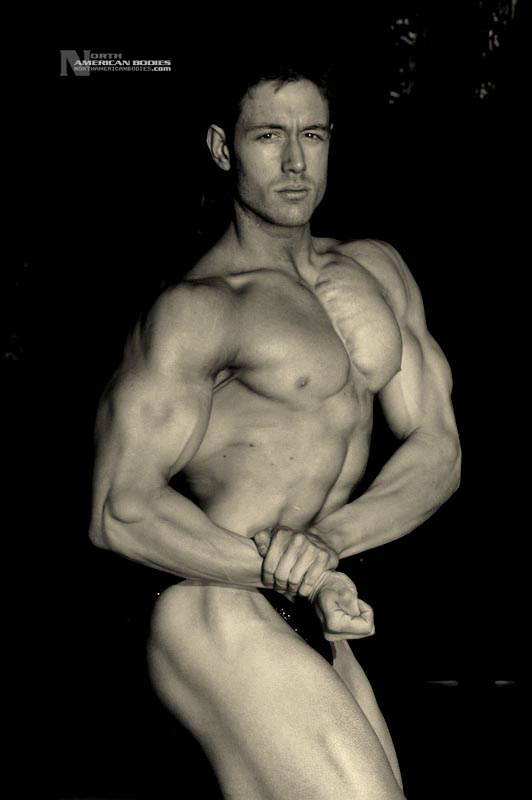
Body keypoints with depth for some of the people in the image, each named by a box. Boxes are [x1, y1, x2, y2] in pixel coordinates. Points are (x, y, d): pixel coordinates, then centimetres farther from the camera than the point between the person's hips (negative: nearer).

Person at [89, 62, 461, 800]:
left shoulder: (378, 271, 12)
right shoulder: (196, 308, -10)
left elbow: (438, 452, 5)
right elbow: (120, 513, -15)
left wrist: (326, 538, -13)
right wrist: (295, 573, -22)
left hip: (316, 633, 8)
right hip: (219, 619, -8)